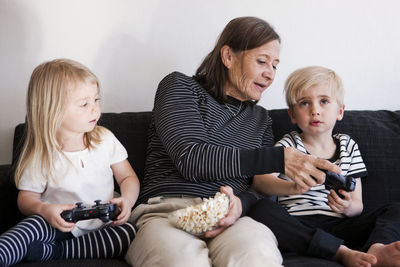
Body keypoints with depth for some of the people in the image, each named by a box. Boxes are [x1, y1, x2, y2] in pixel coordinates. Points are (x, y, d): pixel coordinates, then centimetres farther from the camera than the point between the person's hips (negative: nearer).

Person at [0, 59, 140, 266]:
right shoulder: (41, 156, -7)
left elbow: (128, 177, 8)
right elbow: (27, 198, 0)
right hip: (61, 225, -2)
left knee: (131, 232, -27)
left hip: (101, 227, 3)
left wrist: (127, 200, -16)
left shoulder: (105, 139, 0)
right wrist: (45, 210, -24)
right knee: (37, 223, -33)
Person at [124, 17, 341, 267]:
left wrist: (241, 203, -11)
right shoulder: (180, 87, 9)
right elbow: (189, 159, -9)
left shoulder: (260, 118, 25)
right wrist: (279, 159, -14)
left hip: (228, 218, 3)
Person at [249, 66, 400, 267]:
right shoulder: (289, 145, 10)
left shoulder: (347, 145, 17)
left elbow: (358, 205, 13)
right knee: (262, 210, -31)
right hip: (298, 228, -3)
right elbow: (260, 181, -9)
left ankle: (376, 250, -45)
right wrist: (293, 187, -29)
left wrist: (348, 207, -13)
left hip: (338, 227, 3)